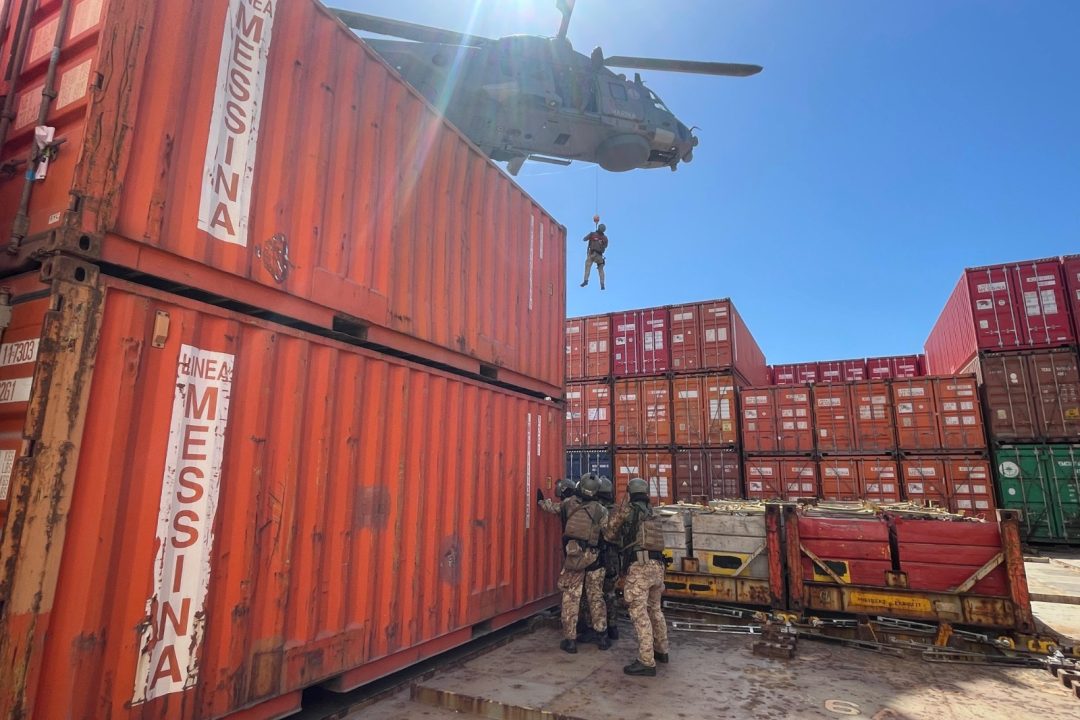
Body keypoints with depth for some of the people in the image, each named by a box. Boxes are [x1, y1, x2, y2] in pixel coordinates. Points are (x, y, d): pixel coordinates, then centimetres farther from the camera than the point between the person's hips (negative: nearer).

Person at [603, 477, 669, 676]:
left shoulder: (627, 509, 1)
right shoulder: (652, 513, 17)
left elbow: (609, 534, 8)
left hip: (639, 566, -7)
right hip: (657, 565, 7)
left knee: (639, 613, -4)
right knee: (654, 609, 22)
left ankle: (646, 662, -5)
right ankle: (661, 650, 35)